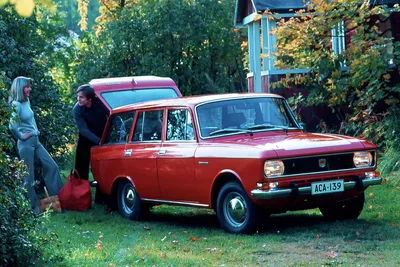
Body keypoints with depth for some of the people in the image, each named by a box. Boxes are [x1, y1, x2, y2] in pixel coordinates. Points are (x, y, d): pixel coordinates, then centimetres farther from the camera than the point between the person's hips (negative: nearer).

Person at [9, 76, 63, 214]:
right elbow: (11, 126, -29)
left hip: (35, 141, 9)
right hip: (26, 144, -9)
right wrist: (21, 136, -15)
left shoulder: (27, 102, 8)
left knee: (52, 167, 8)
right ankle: (33, 207, 6)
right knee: (29, 177, -1)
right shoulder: (16, 105, -17)